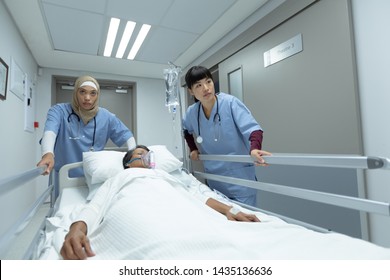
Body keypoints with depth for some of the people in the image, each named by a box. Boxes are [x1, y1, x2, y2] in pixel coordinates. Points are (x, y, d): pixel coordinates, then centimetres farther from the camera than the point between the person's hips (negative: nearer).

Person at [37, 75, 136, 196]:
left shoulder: (106, 116, -1)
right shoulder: (59, 111, -9)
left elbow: (126, 134, 1)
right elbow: (50, 131, -27)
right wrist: (48, 153, -47)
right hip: (65, 177, -2)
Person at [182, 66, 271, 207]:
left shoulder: (230, 102, -15)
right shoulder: (191, 113, -2)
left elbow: (252, 128, -23)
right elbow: (187, 130, 21)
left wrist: (254, 149, -42)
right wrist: (193, 149, 9)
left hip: (240, 176, -4)